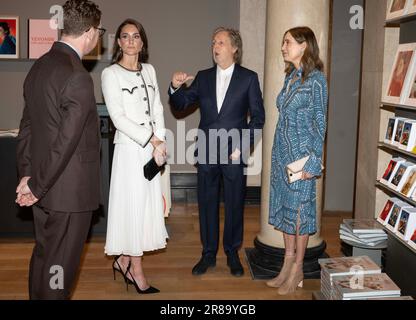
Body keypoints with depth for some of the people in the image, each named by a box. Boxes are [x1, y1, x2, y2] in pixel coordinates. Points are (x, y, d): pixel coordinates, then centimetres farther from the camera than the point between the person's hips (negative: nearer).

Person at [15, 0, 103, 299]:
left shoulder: (39, 67, 7)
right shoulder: (78, 77, -21)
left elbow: (27, 127, 10)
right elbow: (66, 141, -23)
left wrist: (27, 174, 11)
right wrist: (36, 185, -12)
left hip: (45, 187, 9)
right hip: (70, 189, -9)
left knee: (44, 256, 21)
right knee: (60, 265, 6)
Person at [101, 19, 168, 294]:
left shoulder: (149, 70, 12)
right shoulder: (111, 74, -5)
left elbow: (157, 109, 9)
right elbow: (118, 117, -12)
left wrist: (160, 142, -4)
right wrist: (152, 140, -15)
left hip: (152, 147, 6)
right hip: (130, 147, -6)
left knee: (148, 204, 9)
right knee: (133, 204, 1)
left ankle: (123, 260, 25)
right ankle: (136, 271, 12)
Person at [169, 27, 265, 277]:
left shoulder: (249, 78, 0)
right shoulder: (203, 77, 9)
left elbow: (258, 117, -1)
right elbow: (181, 104, 9)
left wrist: (242, 146, -9)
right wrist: (176, 87, -12)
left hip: (234, 153, -3)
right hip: (206, 153, 3)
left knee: (235, 205, 7)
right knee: (207, 203, 10)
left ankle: (233, 254, 24)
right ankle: (208, 254, 23)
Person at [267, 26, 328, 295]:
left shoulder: (316, 79, -11)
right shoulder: (290, 77, 11)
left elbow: (320, 124, -11)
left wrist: (313, 162, -14)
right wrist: (278, 154, 15)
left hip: (301, 155, -8)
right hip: (282, 152, 8)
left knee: (300, 209, 2)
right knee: (284, 207, 12)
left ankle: (298, 269, 15)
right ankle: (288, 263, 25)